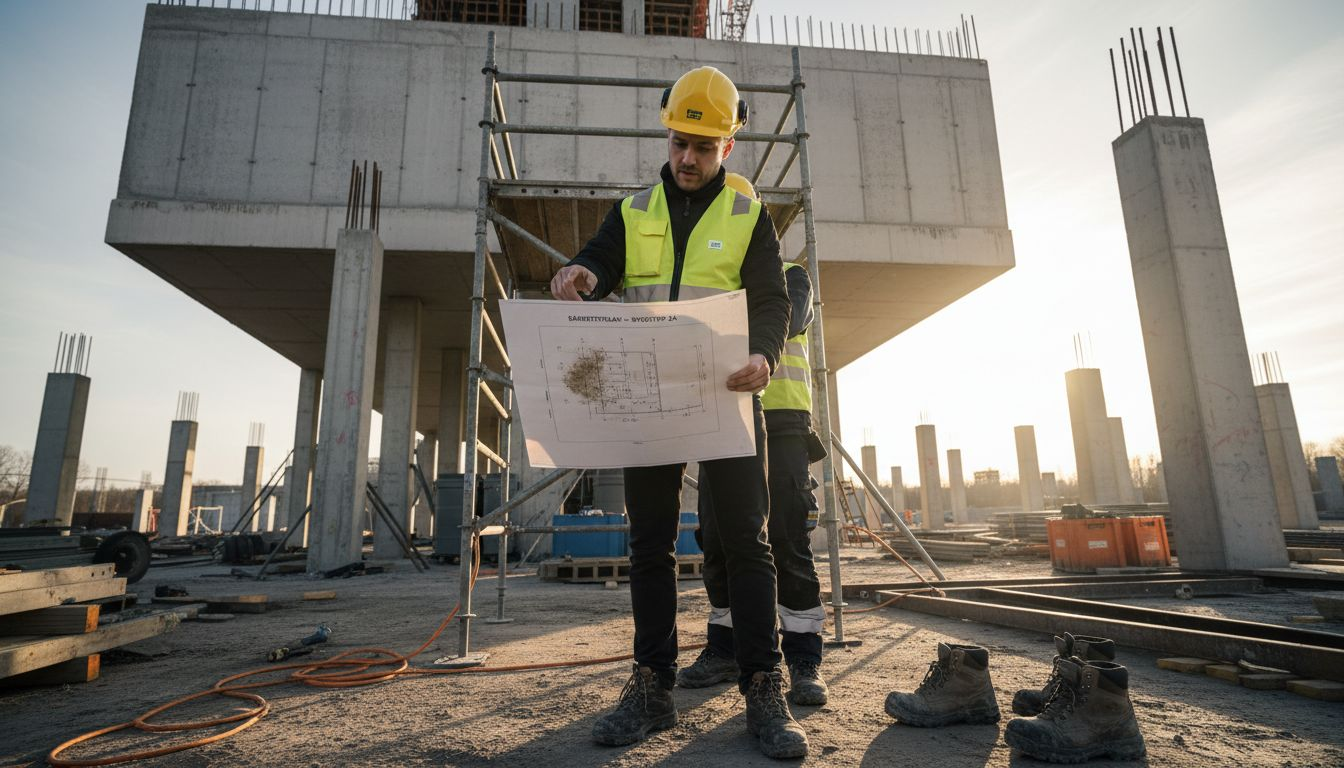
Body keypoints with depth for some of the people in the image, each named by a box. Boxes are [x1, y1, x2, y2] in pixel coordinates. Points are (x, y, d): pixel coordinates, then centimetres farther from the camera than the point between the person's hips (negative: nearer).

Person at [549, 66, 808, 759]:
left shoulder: (749, 216, 8)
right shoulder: (633, 212, 15)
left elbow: (771, 303, -2)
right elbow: (597, 268, 5)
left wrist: (763, 355, -24)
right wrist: (578, 275, -21)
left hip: (725, 395, -2)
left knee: (744, 539, -2)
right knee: (649, 541, 5)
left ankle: (764, 691, 8)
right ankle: (652, 687, 16)